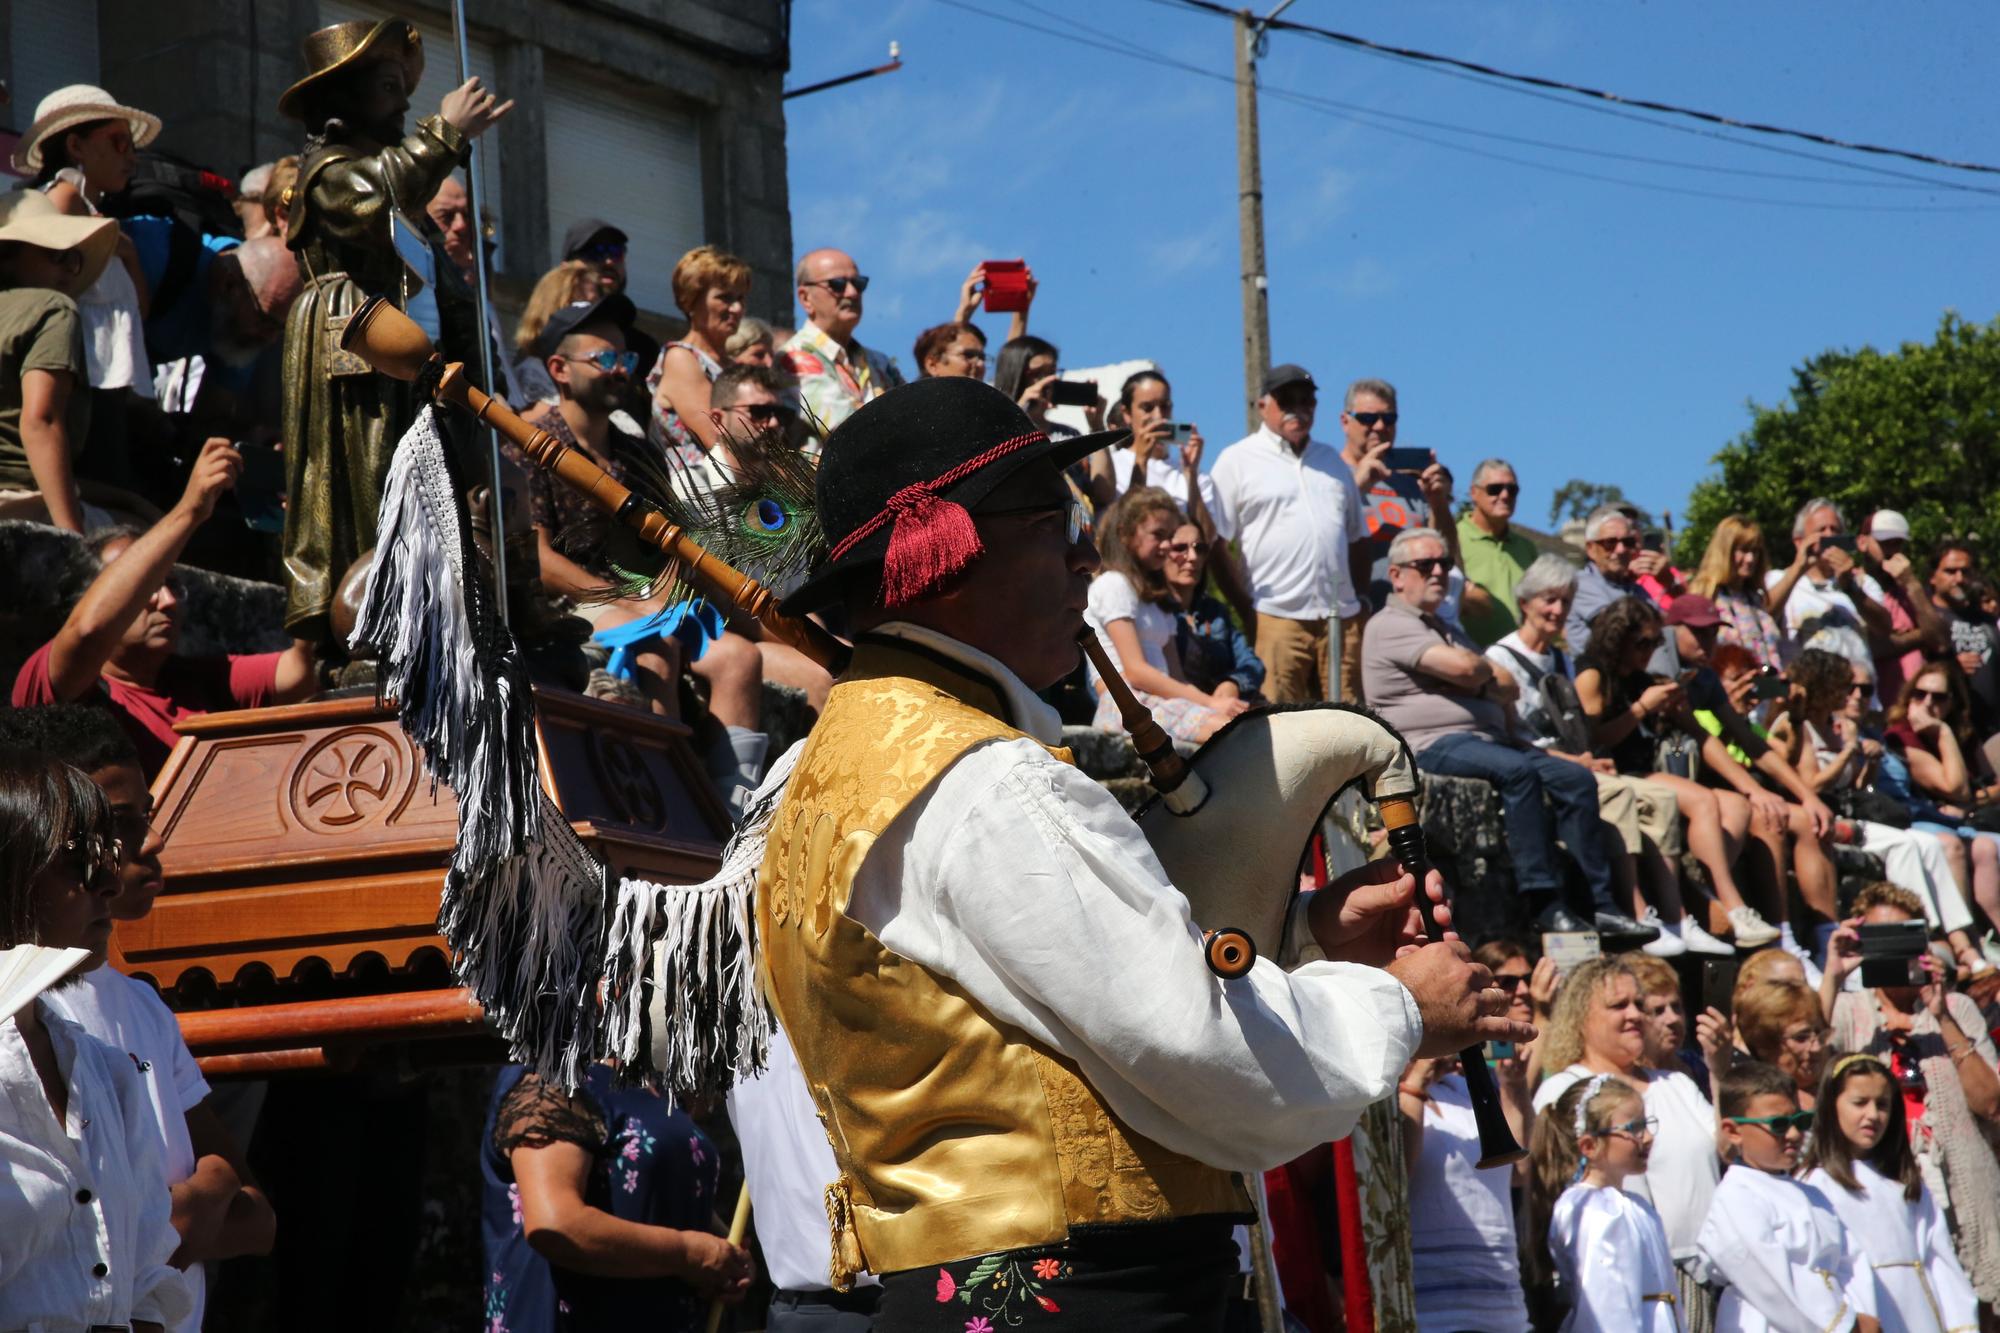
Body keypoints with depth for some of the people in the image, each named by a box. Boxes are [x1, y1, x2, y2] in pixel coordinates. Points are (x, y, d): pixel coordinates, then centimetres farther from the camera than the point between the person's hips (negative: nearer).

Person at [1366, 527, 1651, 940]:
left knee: (1577, 778, -9)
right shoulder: (1389, 626, 1)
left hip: (1487, 737, 9)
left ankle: (1599, 902, -14)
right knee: (1518, 771, -34)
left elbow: (1509, 688, 20)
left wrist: (1479, 680, -2)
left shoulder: (1448, 630, 30)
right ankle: (1543, 902, -35)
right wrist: (1489, 673, 8)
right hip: (1431, 745, -9)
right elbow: (1463, 667, -15)